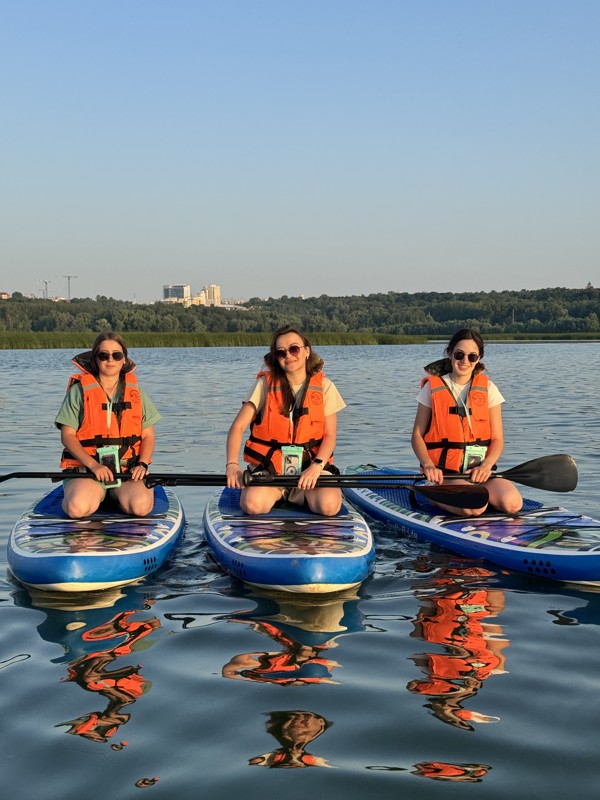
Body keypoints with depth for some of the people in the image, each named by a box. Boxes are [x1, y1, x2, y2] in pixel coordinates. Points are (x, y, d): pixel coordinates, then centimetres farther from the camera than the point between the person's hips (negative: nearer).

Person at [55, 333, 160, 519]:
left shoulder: (136, 392, 13)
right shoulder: (79, 390, 4)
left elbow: (148, 436, 12)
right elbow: (67, 436, -1)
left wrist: (142, 464, -7)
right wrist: (93, 464, -14)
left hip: (128, 469, 2)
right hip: (85, 467, -1)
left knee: (141, 506, -28)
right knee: (78, 508, -31)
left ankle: (117, 494, 6)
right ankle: (96, 494, 5)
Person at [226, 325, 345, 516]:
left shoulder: (324, 387, 4)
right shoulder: (266, 384, 2)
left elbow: (329, 436, 1)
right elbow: (238, 427, -4)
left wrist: (317, 466, -19)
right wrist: (232, 464, -20)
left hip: (311, 463, 0)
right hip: (270, 464, 0)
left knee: (329, 505, -28)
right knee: (253, 504, -29)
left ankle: (301, 492, 8)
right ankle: (280, 491, 7)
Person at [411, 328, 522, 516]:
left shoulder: (488, 389, 9)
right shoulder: (433, 387, 4)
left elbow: (497, 439, 6)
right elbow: (417, 436, 3)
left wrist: (486, 465, -14)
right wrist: (428, 465, -16)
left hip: (479, 470, 3)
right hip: (444, 472, -3)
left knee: (512, 503, -26)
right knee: (474, 508, -32)